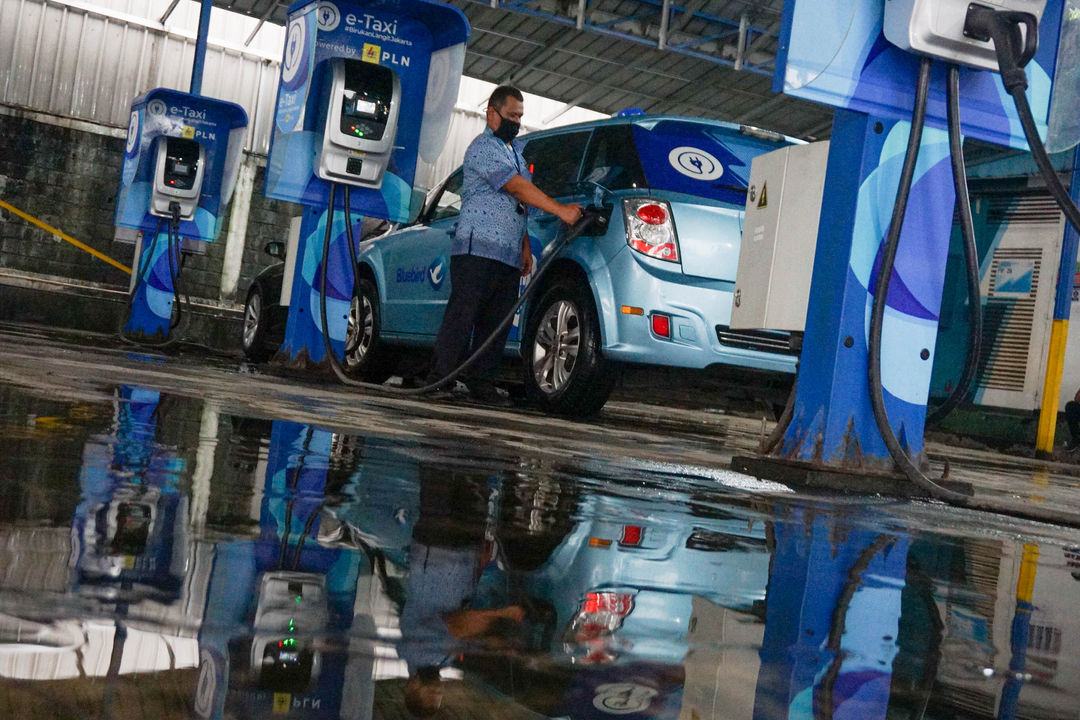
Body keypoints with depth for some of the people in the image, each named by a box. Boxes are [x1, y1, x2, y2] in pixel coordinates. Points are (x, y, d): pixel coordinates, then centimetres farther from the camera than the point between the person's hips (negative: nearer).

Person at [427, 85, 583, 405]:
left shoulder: (515, 152, 25)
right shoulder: (484, 147, -5)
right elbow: (517, 187, -16)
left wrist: (525, 247, 18)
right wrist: (561, 210, -19)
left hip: (509, 255, 8)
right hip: (478, 248, -8)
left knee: (497, 324, 4)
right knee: (462, 315, -10)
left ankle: (482, 384, 8)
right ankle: (440, 381, -8)